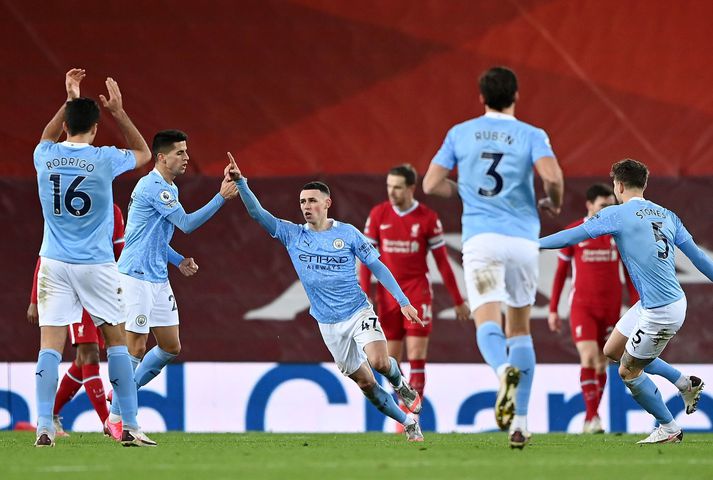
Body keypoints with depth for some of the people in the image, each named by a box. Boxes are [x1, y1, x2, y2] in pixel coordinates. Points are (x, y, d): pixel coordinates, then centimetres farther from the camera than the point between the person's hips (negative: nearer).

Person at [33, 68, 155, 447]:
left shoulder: (45, 157, -1)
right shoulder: (104, 159, -9)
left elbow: (47, 137, 26)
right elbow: (143, 152, 13)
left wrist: (70, 100, 28)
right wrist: (118, 112, 14)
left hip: (55, 262, 2)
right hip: (96, 264, -2)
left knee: (50, 345, -2)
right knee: (116, 341, 8)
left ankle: (44, 427, -12)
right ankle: (130, 426, 7)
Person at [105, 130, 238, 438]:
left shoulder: (169, 189, 17)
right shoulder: (153, 186, -16)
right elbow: (187, 224, -20)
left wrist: (179, 260, 12)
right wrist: (221, 198, -20)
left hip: (158, 279, 10)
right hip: (136, 277, -10)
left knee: (171, 347, 9)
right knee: (136, 348, -8)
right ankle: (116, 418, 1)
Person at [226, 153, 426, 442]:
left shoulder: (347, 233, -4)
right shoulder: (292, 235, 0)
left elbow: (377, 266, 1)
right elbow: (258, 214, -9)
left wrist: (403, 301, -2)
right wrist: (240, 183, -25)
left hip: (358, 312, -2)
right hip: (329, 324, 2)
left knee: (379, 362, -25)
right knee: (363, 381, 3)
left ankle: (400, 383, 10)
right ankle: (408, 423, 19)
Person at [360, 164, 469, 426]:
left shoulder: (428, 218, -4)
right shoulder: (378, 214, 1)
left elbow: (442, 261, 3)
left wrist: (458, 301, 5)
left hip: (417, 293, -2)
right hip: (388, 294, 2)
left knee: (416, 357, -9)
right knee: (390, 362, 4)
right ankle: (400, 412, 17)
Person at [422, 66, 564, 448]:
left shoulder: (460, 134, 9)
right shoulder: (531, 136, 3)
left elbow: (431, 184, 7)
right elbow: (552, 175, -14)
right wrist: (553, 202, 7)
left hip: (480, 238, -1)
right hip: (522, 238, 1)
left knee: (487, 322, -12)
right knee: (520, 328, 13)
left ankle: (505, 370, -47)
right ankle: (519, 421, 7)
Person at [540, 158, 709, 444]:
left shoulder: (617, 214, -11)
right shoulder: (667, 215, 9)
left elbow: (573, 236, -11)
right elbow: (698, 257, 10)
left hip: (661, 313, -8)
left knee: (628, 371, 10)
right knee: (612, 351, 20)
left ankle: (669, 428, 20)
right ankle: (686, 383, 25)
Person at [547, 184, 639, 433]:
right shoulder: (573, 232, -2)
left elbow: (629, 272, 8)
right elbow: (560, 272, 4)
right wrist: (553, 310, 3)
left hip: (610, 307, 3)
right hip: (582, 306, -3)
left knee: (602, 363, 6)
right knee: (588, 357, -18)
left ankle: (591, 419, 17)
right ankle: (592, 416, -16)